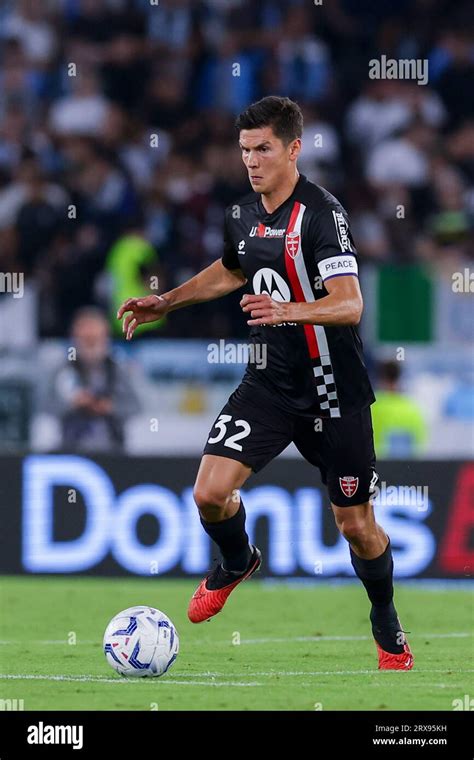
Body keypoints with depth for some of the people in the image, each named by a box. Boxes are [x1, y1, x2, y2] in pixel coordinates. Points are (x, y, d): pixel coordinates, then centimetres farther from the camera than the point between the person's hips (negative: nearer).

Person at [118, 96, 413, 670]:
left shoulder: (321, 213, -18)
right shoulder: (241, 215, 4)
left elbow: (349, 305, -27)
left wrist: (288, 310, -43)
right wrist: (165, 304, 22)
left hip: (333, 393, -5)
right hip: (268, 382, 5)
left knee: (356, 526, 3)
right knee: (210, 493, -12)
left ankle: (388, 629, 29)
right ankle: (237, 564, 21)